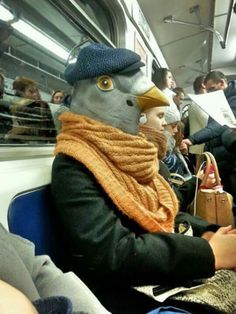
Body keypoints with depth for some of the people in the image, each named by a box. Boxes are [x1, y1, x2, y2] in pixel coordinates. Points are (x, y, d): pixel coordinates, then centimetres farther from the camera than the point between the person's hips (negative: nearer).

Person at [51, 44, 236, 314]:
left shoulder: (128, 154, 7)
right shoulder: (73, 166, -18)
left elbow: (165, 213, 11)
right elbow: (111, 253, -26)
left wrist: (206, 233, -7)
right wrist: (211, 252, -22)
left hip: (172, 275, 7)